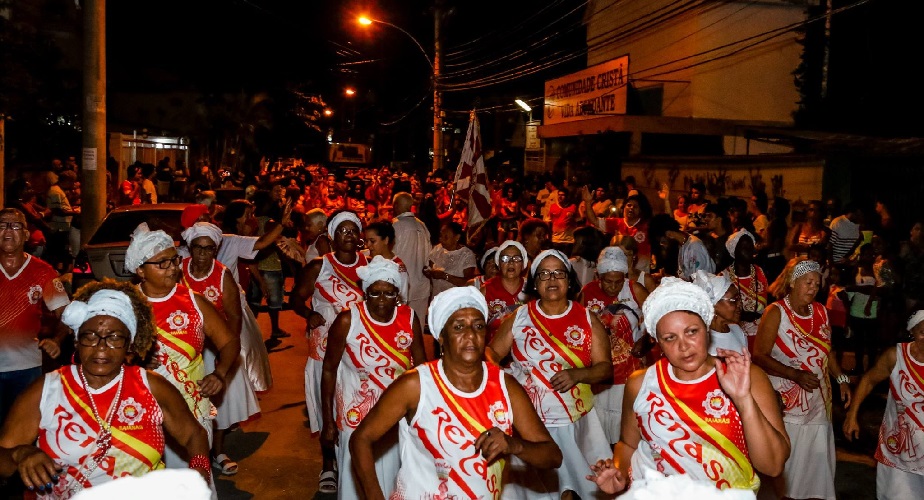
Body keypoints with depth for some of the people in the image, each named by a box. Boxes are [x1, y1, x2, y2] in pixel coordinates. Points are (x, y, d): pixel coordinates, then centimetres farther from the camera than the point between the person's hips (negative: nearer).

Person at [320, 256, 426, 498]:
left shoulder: (409, 318, -9)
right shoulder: (347, 321, -16)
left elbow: (421, 365, 2)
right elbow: (329, 370, -8)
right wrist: (328, 421, -6)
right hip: (356, 412, -2)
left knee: (394, 472, 14)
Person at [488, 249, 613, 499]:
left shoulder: (587, 319, 0)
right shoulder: (518, 317, 1)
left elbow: (605, 367, -1)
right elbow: (493, 352, 5)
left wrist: (577, 374, -18)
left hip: (576, 421, 1)